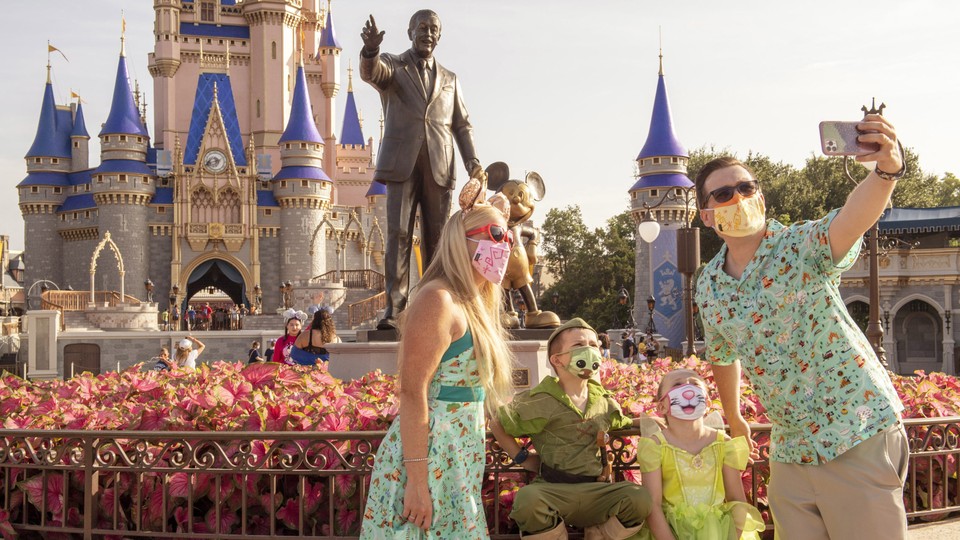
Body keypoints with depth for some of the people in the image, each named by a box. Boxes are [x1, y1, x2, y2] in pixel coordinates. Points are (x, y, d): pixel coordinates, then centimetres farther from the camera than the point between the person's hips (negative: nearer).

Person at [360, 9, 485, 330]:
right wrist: (371, 50, -35)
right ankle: (394, 308, -12)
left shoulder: (450, 79, 22)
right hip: (402, 164, -3)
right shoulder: (393, 66, 12)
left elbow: (462, 125, 18)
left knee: (436, 238, 0)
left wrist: (472, 161, 0)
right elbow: (371, 73, -12)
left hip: (439, 167, 3)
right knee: (398, 233, -10)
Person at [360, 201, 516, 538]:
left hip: (458, 467, 9)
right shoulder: (438, 300, -14)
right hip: (428, 459, -9)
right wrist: (417, 482, -25)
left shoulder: (472, 305, 14)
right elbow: (412, 393, -21)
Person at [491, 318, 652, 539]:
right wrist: (522, 458, 4)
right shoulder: (539, 401, -2)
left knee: (640, 497, -26)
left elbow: (620, 423, 35)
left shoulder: (604, 400, 14)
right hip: (553, 490, -4)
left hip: (595, 490, 4)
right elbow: (497, 424, 8)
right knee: (528, 499, -39)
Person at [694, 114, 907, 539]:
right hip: (789, 452, 5)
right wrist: (733, 419, 32)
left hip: (859, 437, -5)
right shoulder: (708, 286, 4)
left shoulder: (801, 247, -13)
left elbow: (850, 220, -36)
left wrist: (886, 169, -55)